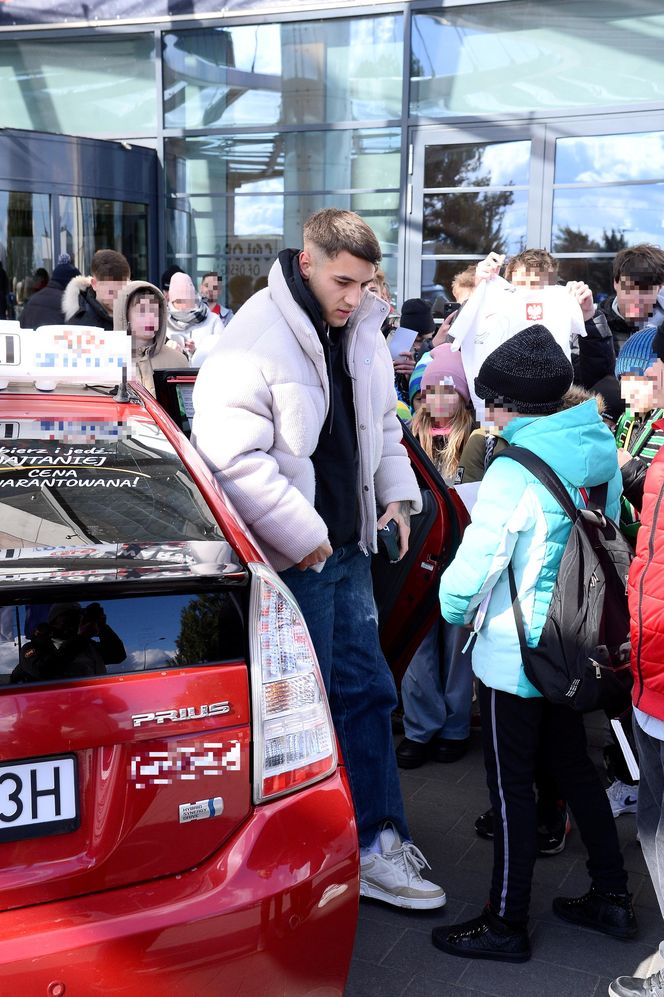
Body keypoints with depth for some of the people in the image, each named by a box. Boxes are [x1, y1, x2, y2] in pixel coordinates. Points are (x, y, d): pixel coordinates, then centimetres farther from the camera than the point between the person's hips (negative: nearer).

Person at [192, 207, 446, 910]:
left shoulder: (360, 331, 9)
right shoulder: (256, 340, -17)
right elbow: (231, 456, -23)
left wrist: (397, 490, 8)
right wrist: (301, 533, -22)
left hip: (348, 544, 8)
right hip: (291, 559, -8)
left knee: (367, 689, 12)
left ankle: (378, 845, 24)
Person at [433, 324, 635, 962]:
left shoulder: (515, 471, -22)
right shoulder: (599, 452, 2)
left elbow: (477, 560, -20)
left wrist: (453, 609, -1)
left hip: (515, 652, -8)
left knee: (511, 785, 4)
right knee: (572, 764, 21)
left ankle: (505, 925, 16)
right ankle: (612, 897, 31)